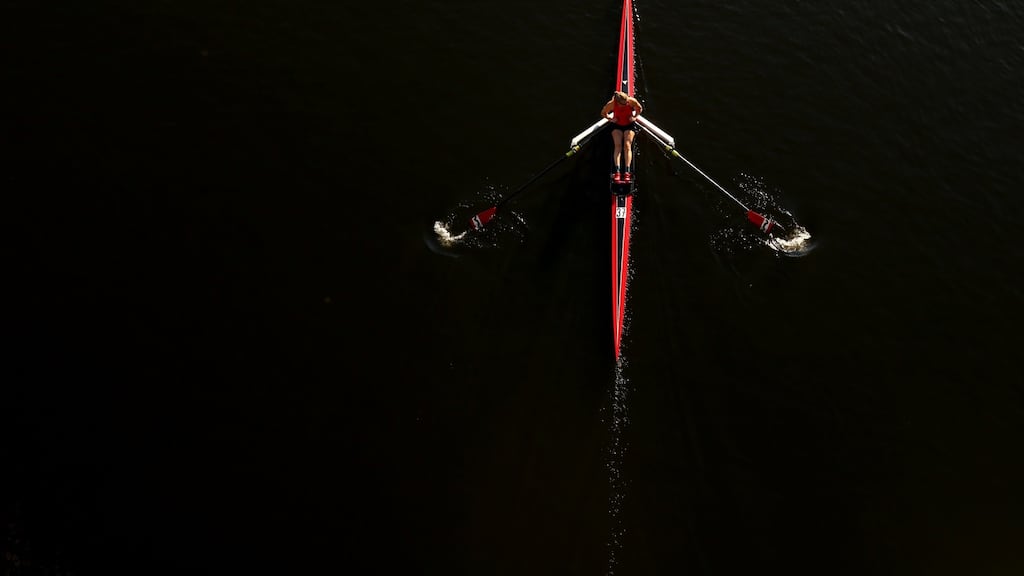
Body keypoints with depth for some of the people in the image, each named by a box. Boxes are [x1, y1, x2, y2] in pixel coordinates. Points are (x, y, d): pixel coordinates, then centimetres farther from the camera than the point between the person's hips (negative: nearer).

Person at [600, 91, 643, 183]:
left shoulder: (632, 101, -24)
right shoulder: (611, 104, -25)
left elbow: (640, 109, -2)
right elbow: (603, 113, -5)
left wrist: (635, 117, -14)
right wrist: (611, 119, -17)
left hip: (629, 125, 0)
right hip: (617, 125, 0)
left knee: (627, 145, -15)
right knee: (618, 145, -17)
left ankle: (627, 172, -21)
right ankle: (617, 171, -25)